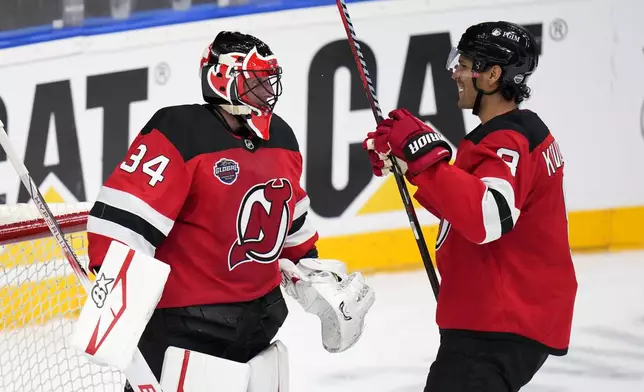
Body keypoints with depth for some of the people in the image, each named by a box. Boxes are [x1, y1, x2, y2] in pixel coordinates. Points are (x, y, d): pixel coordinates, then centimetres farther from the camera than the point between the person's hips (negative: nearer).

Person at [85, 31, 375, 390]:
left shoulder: (280, 138, 7)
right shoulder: (179, 135, -19)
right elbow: (123, 216, -24)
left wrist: (316, 279, 21)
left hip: (261, 314, 8)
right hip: (182, 324, -8)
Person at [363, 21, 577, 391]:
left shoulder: (508, 142, -18)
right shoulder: (520, 131, 15)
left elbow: (486, 220, -36)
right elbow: (465, 208, 22)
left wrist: (426, 154, -33)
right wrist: (407, 162, 11)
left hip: (504, 326, -11)